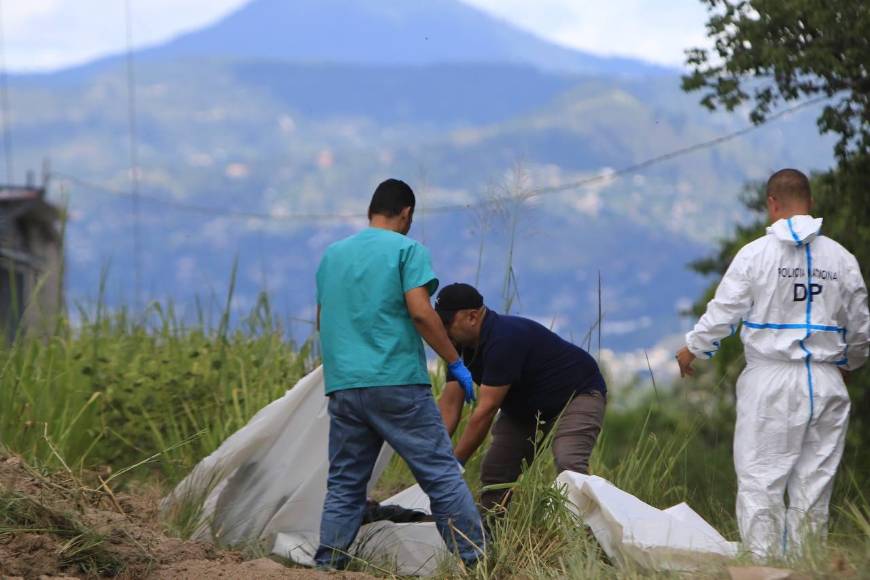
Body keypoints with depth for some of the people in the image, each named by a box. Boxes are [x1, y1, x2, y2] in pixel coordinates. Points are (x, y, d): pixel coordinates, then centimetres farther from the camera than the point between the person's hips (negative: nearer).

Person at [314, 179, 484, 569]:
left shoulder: (332, 255, 16)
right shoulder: (407, 250, -1)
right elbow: (420, 311, -12)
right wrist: (455, 362, -4)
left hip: (343, 386, 5)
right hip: (397, 382, -5)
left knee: (344, 482, 11)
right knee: (441, 474, -2)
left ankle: (328, 562, 6)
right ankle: (474, 558, -4)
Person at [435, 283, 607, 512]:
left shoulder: (504, 339, -34)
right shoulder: (463, 347, -7)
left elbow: (486, 410, -33)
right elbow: (449, 405, -7)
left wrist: (454, 465, -30)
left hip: (577, 393, -9)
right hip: (524, 407, 9)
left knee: (569, 465, -30)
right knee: (495, 470, 0)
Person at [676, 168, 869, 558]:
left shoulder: (756, 255, -6)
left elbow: (722, 313, -2)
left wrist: (692, 348, 16)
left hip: (772, 381, -3)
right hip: (826, 382, 3)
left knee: (759, 481, 1)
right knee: (813, 483, 8)